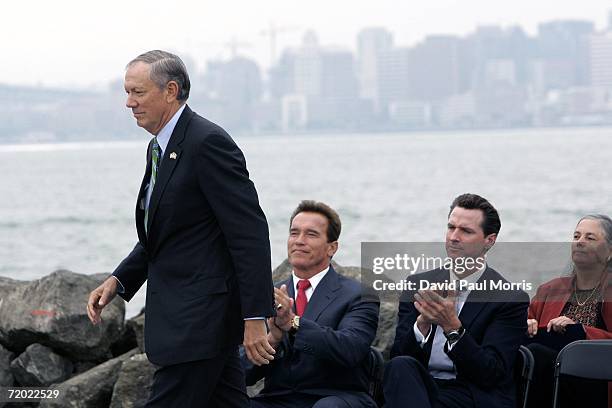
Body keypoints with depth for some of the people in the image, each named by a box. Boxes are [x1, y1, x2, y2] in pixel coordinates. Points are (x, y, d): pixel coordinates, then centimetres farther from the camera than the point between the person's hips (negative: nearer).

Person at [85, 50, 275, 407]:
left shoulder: (208, 142, -16)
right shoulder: (159, 148, 15)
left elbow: (249, 232, -19)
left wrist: (255, 316, -22)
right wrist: (118, 280, 10)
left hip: (202, 316, -10)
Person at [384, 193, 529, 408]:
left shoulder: (512, 299, 0)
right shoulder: (418, 284, 13)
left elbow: (492, 374, -10)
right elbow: (397, 355, 5)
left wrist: (452, 326, -21)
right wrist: (423, 322, -15)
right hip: (421, 387, 5)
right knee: (401, 366, -32)